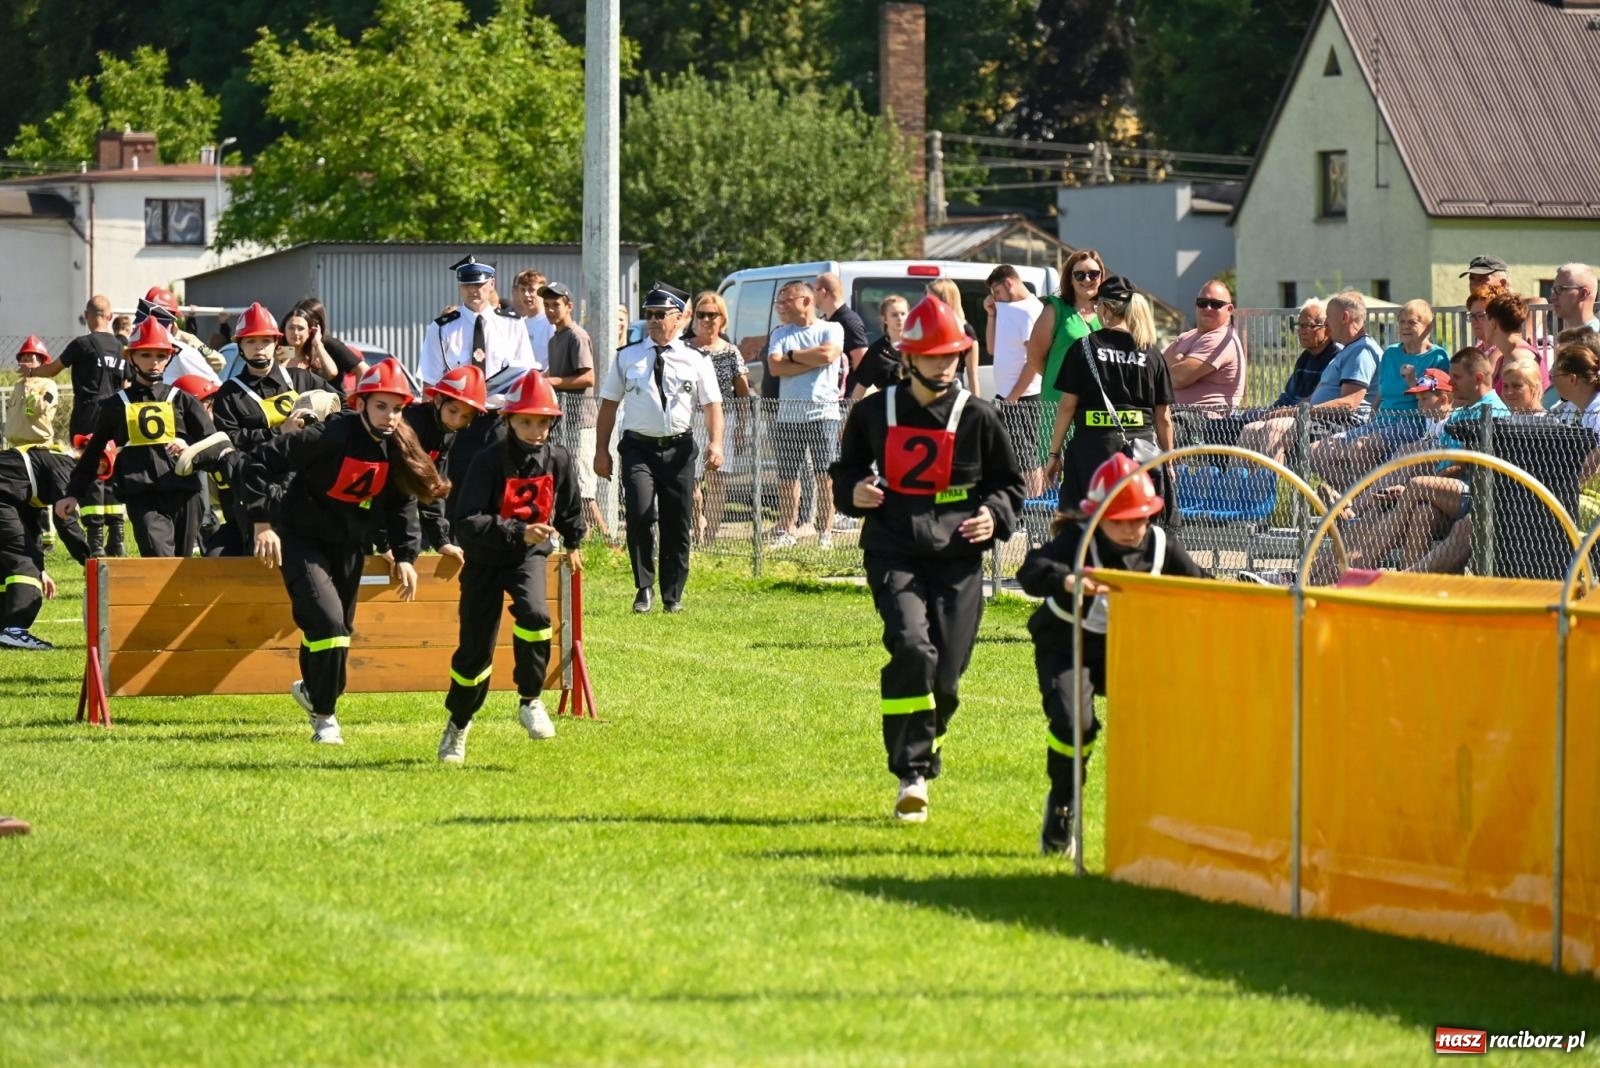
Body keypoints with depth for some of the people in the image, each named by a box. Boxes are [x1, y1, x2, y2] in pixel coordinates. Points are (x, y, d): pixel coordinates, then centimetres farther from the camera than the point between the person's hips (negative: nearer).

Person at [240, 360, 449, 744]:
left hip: (348, 547, 7)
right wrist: (263, 523, -24)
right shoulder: (330, 437, -25)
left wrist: (404, 555, 1)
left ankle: (311, 687, 48)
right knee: (328, 622, -19)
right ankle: (324, 717, -4)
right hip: (302, 542, -7)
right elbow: (260, 464, -23)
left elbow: (401, 503, 10)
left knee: (339, 629, 18)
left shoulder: (397, 449, -5)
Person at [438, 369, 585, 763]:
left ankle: (530, 701, -7)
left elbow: (569, 508, 14)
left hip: (531, 555, 2)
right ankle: (458, 724, 26)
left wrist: (573, 543, 27)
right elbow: (467, 522, -29)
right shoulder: (491, 460, -20)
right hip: (485, 558, -2)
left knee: (534, 614, -28)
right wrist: (518, 533, -39)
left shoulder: (558, 459, -8)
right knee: (476, 649, 2)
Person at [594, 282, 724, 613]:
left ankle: (673, 595, 18)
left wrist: (715, 443, -12)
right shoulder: (627, 358, 6)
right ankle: (644, 587, -5)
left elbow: (712, 404, 3)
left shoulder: (694, 361, 5)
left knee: (677, 524, 4)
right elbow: (609, 403, 8)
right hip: (638, 447, -1)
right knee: (640, 514, -20)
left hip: (678, 449, 1)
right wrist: (602, 450, 3)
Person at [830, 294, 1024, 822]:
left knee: (946, 674, -1)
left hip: (957, 558, 1)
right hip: (894, 554, -1)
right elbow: (846, 469, 20)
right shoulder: (874, 412, 6)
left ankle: (921, 760, 26)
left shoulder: (977, 417, 4)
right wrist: (853, 492, -3)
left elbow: (1009, 483, 14)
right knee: (913, 649, -24)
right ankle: (911, 777, -17)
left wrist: (994, 516, -6)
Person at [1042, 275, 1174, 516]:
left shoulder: (1085, 347, 1)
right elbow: (1163, 417, 9)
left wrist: (1054, 453, 6)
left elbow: (1067, 405, 0)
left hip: (1094, 444, -2)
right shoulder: (1151, 353, 7)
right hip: (1141, 446, 2)